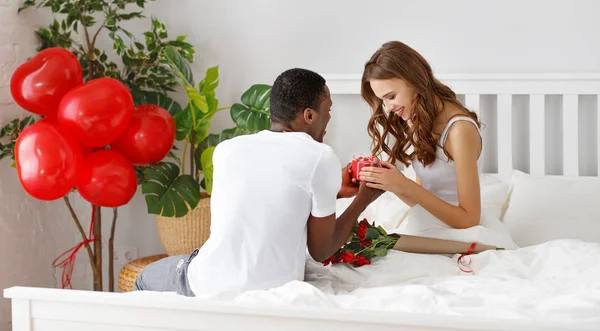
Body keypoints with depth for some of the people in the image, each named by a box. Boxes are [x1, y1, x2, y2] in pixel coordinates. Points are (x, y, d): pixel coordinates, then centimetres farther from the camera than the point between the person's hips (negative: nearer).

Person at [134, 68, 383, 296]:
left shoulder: (227, 149, 3)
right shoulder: (320, 157, -10)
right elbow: (321, 251, -2)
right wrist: (363, 200, 10)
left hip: (208, 286, 1)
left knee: (148, 278, 35)